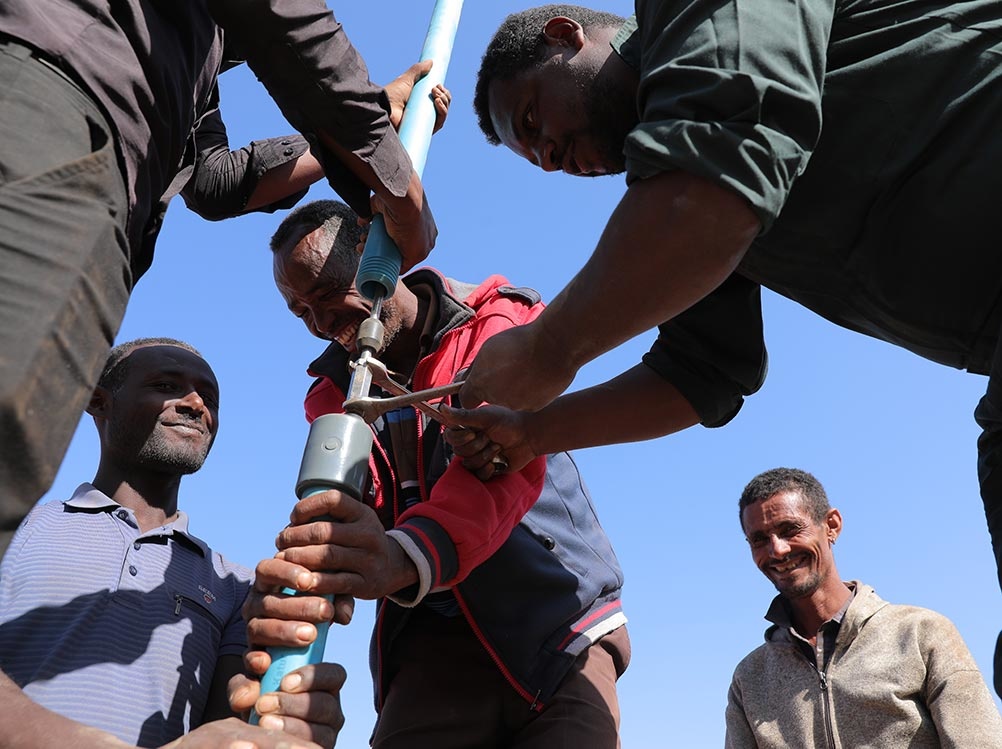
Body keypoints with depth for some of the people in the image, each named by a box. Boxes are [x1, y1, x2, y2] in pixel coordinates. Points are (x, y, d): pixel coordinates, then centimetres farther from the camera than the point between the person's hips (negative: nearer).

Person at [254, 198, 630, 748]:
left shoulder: (498, 326, -6)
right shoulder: (333, 394, 10)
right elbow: (330, 518, -6)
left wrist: (409, 554, -44)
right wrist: (296, 580, -31)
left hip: (557, 626, -3)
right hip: (434, 644, 3)